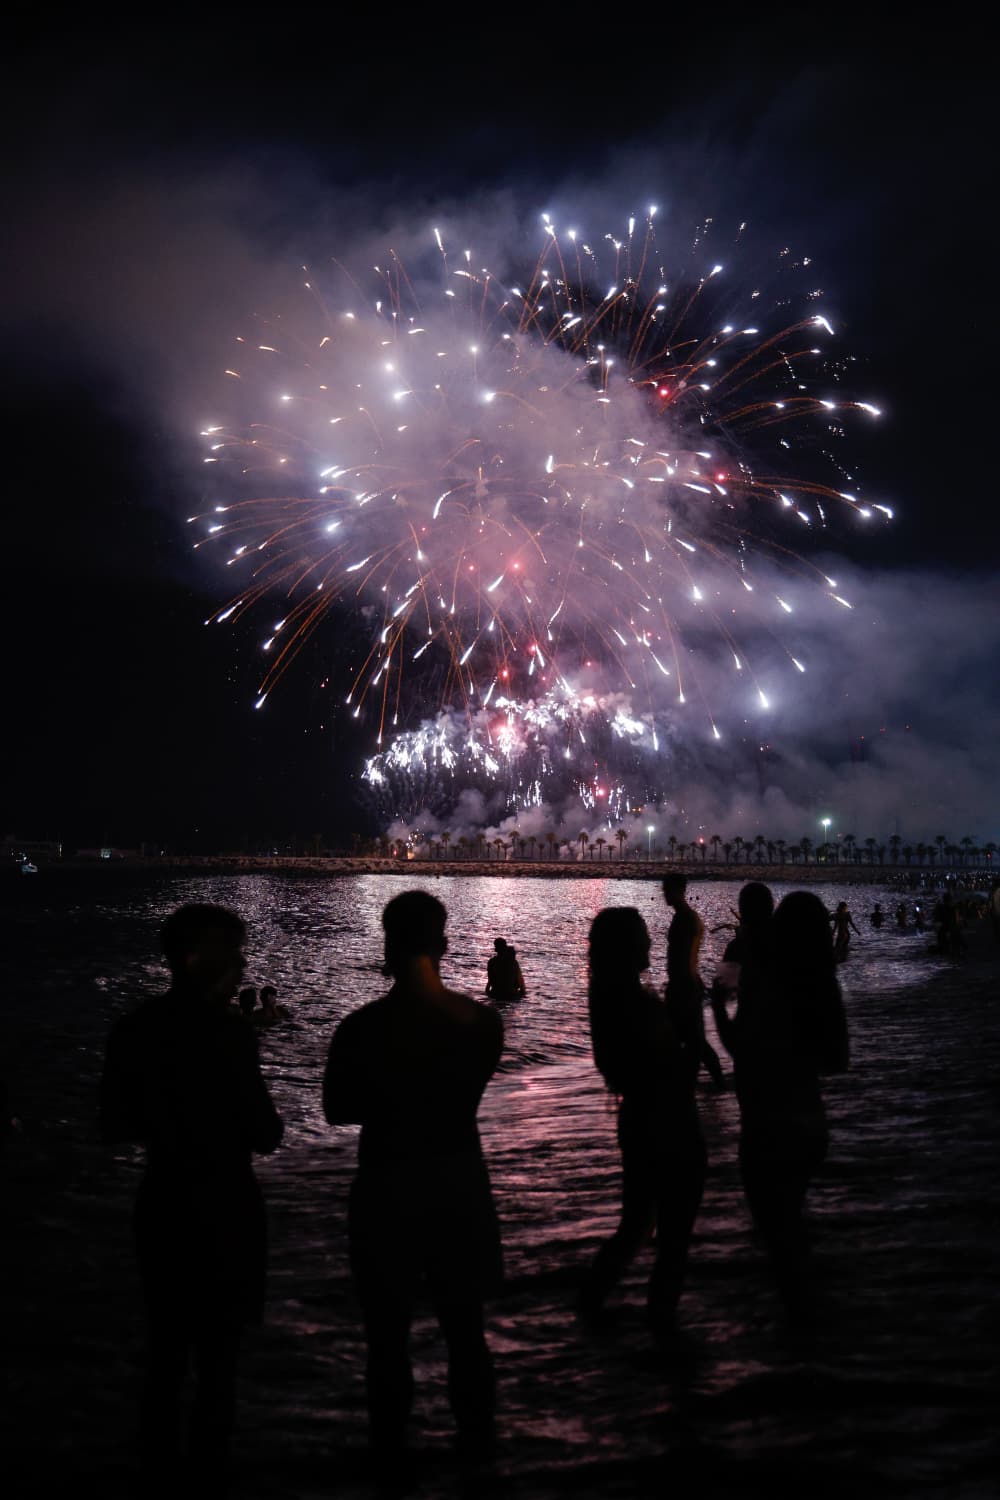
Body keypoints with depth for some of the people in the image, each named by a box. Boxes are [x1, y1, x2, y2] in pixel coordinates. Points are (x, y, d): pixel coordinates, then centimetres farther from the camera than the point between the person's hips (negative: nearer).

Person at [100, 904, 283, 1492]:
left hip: (162, 1206, 6)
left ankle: (161, 1476, 30)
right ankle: (209, 1476, 17)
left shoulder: (134, 1029, -1)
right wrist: (258, 1120, 3)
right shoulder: (226, 1031, -20)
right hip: (224, 1211, -6)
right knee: (218, 1357, 9)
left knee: (165, 1354, 19)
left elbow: (116, 1126, 6)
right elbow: (265, 1135, -18)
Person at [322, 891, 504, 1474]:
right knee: (466, 1328, 20)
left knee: (389, 1332, 15)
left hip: (389, 1186, -2)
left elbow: (337, 1110, -4)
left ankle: (392, 1454, 28)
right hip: (460, 1181, 3)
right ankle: (478, 1444, 35)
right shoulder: (484, 1020, -11)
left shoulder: (362, 1028, -18)